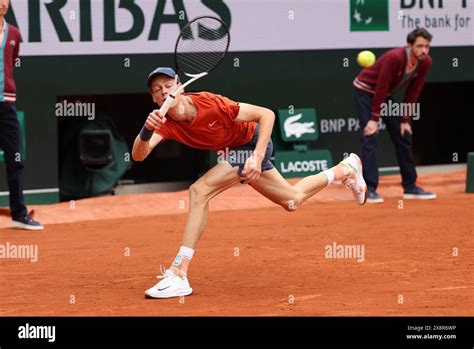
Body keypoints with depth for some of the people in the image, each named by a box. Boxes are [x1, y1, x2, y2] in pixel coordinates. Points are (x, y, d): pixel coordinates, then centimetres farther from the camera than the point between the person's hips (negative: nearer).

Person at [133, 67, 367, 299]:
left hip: (251, 144, -7)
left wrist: (257, 157, -37)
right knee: (292, 201, 26)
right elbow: (138, 155, -36)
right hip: (232, 150, 7)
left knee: (199, 191, -27)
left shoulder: (209, 104, -32)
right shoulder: (165, 123, -19)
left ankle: (178, 275, -25)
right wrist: (147, 130, -57)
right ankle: (345, 169, 50)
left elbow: (266, 114, -27)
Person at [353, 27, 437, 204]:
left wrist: (405, 120, -5)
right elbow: (381, 87, -29)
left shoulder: (425, 62, -13)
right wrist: (373, 119, -26)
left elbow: (413, 92, -5)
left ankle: (410, 187, 14)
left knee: (403, 137, 6)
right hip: (365, 90, -7)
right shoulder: (394, 58, -34)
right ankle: (370, 190, -17)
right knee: (370, 137, -16)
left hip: (386, 96, 7)